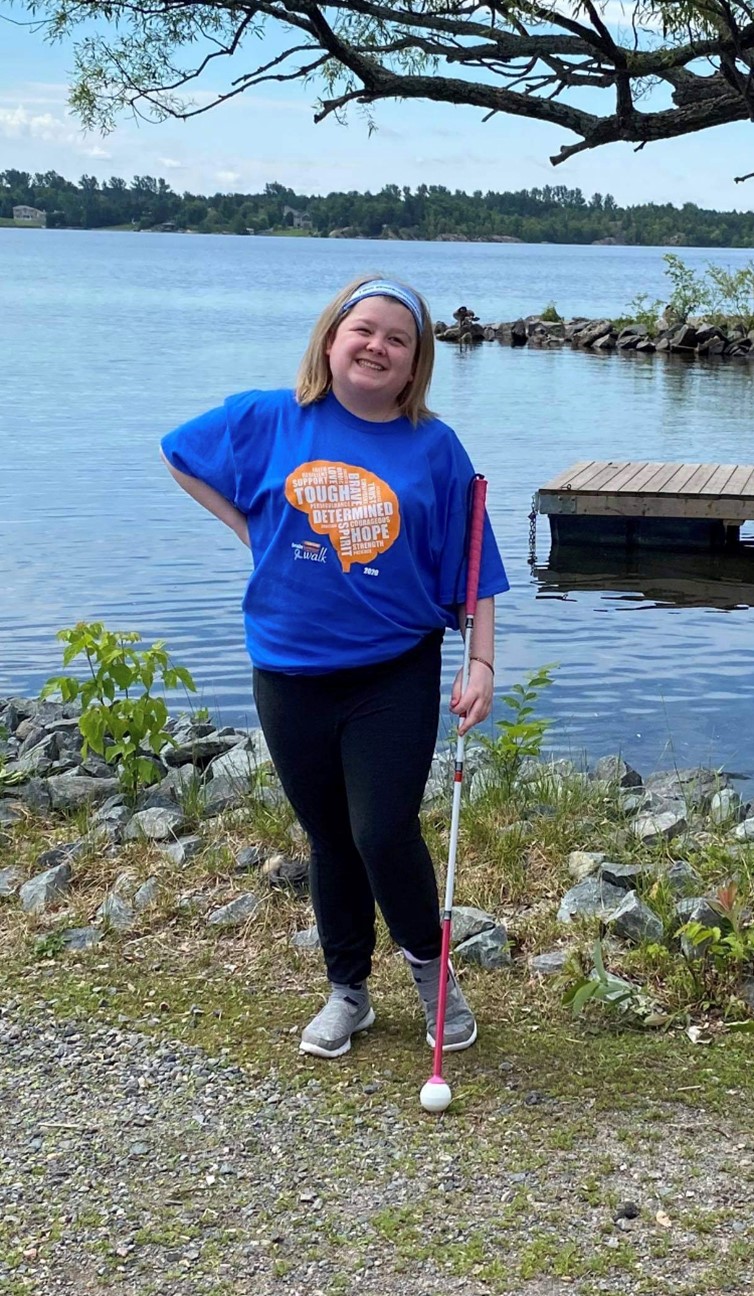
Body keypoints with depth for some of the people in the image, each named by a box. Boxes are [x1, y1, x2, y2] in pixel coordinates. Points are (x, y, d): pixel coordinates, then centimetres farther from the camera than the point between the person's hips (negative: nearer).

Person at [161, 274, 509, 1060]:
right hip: (291, 675, 2)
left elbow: (470, 573, 0)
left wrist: (481, 664, -7)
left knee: (384, 834, -8)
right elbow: (180, 454, 14)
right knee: (329, 840, 13)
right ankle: (348, 992, 32)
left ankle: (429, 963, 22)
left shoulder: (435, 448, -3)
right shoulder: (270, 420, -1)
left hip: (396, 675, -2)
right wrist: (251, 531, 5)